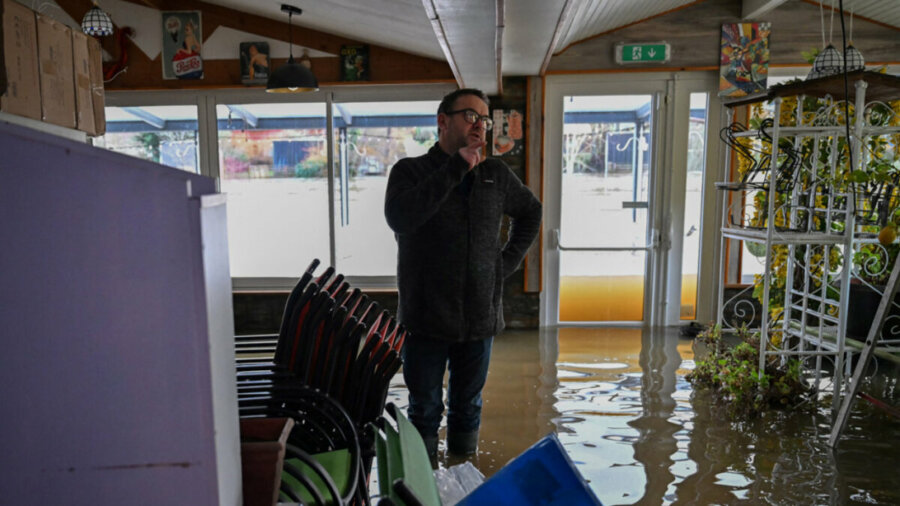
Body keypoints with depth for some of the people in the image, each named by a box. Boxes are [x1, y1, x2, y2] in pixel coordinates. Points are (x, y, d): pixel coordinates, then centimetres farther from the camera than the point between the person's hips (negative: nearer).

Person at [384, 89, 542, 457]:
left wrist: (510, 259, 9)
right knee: (424, 409, 9)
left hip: (480, 317, 3)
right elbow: (399, 218, -24)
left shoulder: (496, 174, 8)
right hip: (426, 317, -3)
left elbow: (531, 211, 24)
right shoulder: (410, 171, -2)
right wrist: (456, 167, -21)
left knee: (468, 407, 17)